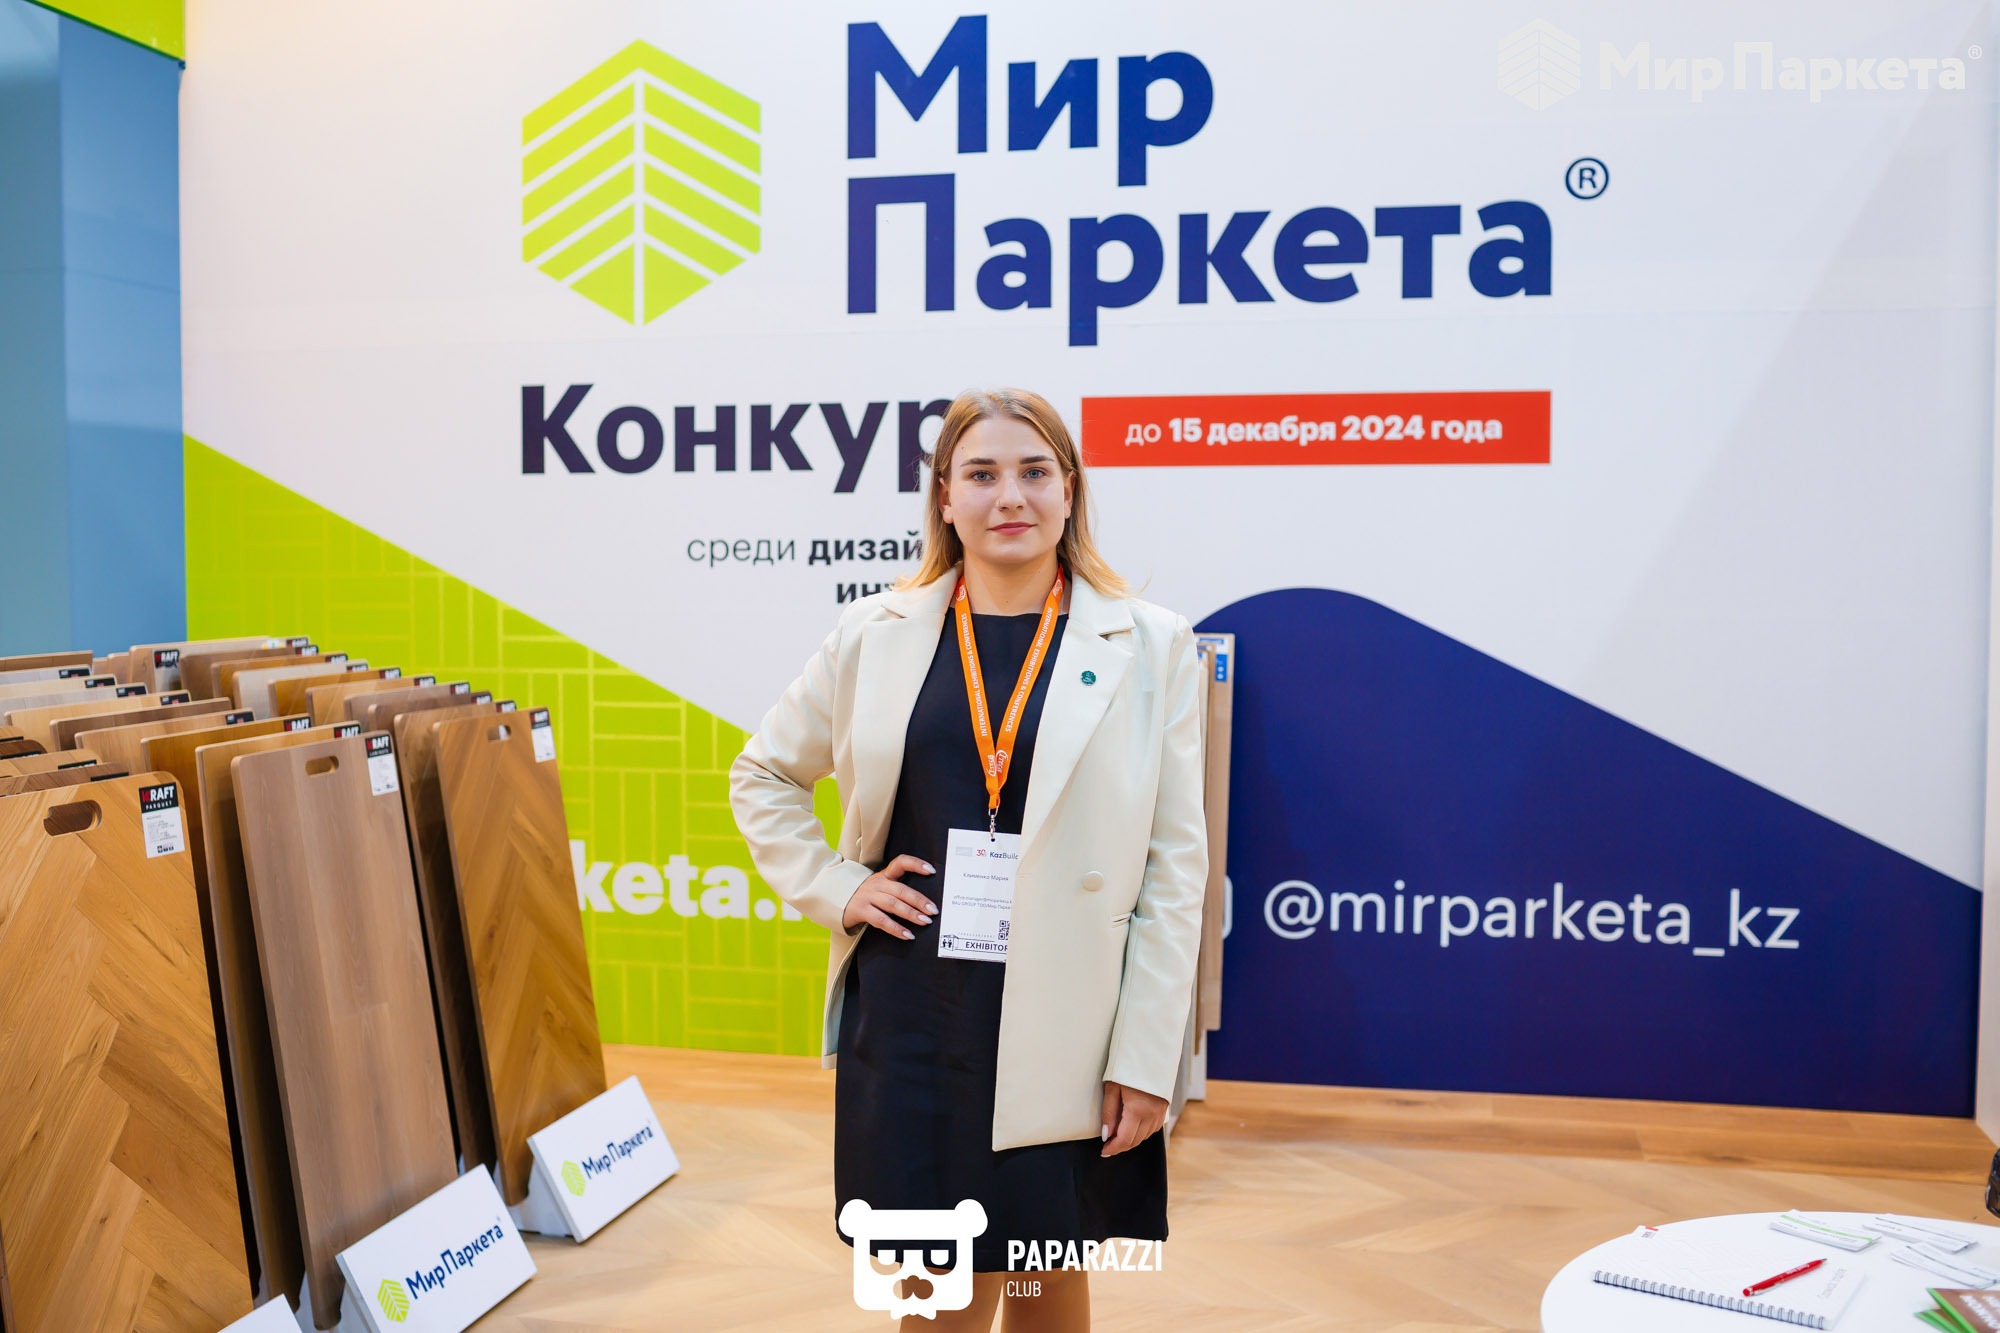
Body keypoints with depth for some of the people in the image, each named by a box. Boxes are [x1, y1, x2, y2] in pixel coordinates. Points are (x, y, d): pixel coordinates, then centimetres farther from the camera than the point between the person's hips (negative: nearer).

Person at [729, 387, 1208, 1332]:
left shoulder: (1149, 647, -2)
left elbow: (1175, 863, -3)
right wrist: (832, 889, 2)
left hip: (1063, 1023, 0)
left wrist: (1148, 1057, -6)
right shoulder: (877, 634, 2)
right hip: (911, 1013, 1)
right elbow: (763, 774, 16)